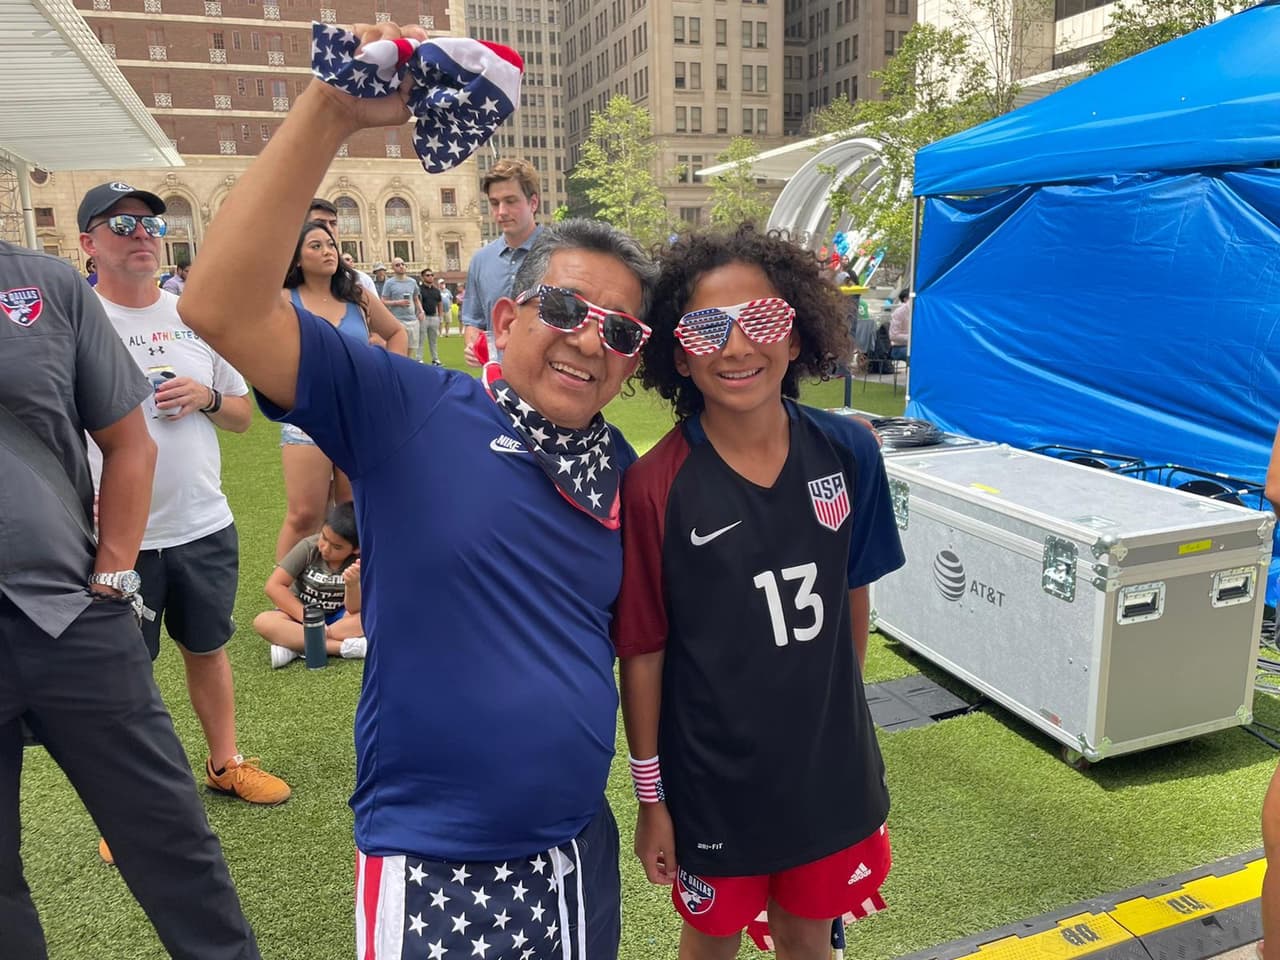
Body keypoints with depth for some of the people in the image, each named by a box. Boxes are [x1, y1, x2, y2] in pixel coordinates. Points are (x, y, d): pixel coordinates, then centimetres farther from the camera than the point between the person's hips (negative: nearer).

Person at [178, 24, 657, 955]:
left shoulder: (624, 473, 0)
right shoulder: (408, 413, -13)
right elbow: (222, 310, -24)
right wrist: (331, 112, -29)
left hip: (580, 858, 5)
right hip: (430, 870, -4)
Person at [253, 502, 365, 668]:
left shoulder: (360, 561, -17)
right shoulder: (308, 547, -16)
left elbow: (354, 610, -23)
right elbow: (273, 586, -18)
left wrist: (353, 584, -44)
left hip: (338, 619, 0)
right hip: (301, 613, 1)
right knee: (263, 621, -30)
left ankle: (294, 646, -28)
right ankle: (344, 647, -36)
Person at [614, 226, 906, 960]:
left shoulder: (849, 453, -10)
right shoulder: (655, 488, -20)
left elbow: (852, 593, 3)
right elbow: (642, 650, -13)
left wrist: (843, 711, 10)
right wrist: (651, 796, -6)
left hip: (831, 762, 3)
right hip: (711, 779, -2)